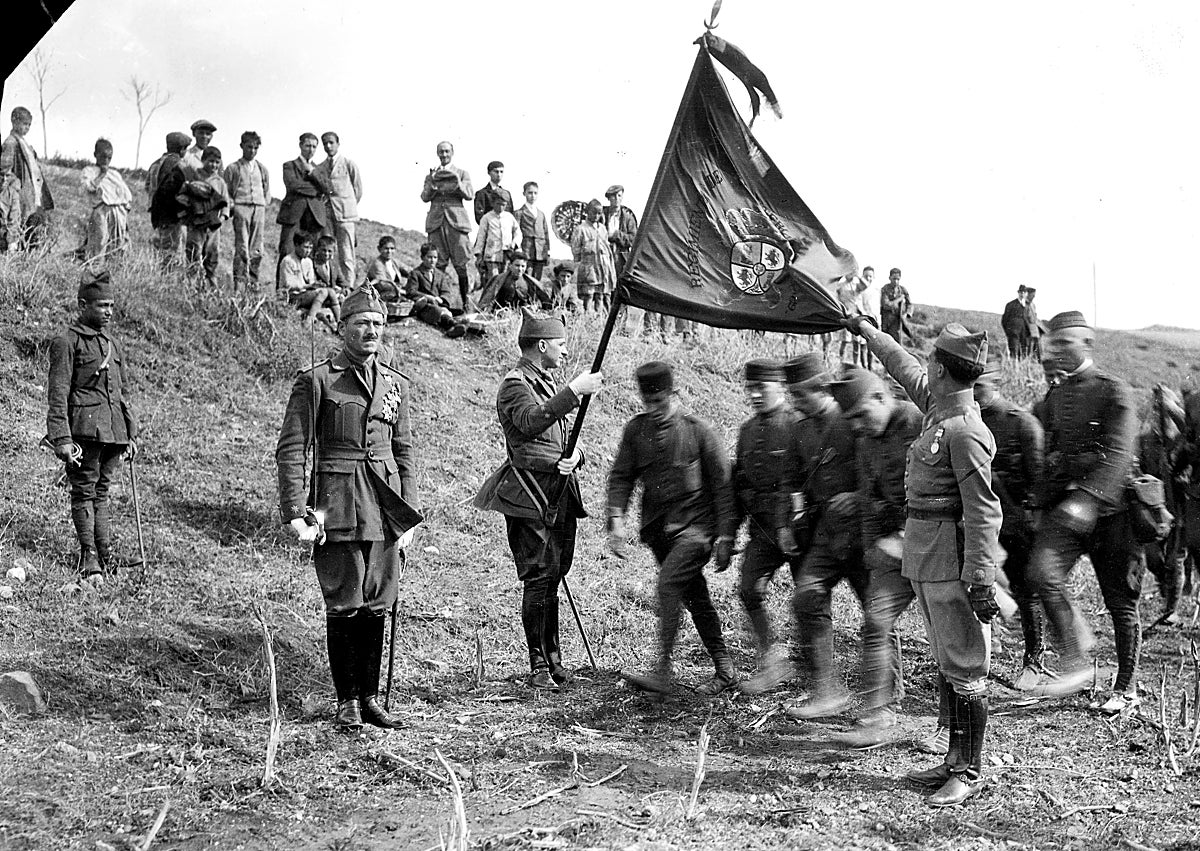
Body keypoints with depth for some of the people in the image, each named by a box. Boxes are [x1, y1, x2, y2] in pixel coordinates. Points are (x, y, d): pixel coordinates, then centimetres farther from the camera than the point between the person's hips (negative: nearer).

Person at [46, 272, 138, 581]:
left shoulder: (112, 344, 17)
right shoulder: (67, 343, -4)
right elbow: (57, 395, -9)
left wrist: (131, 433, 19)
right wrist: (62, 439, -16)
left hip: (113, 430, 6)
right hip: (84, 428, -6)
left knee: (102, 490, 11)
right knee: (84, 491, -2)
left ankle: (105, 553, 13)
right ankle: (89, 558, 0)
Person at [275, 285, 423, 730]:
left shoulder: (396, 383, 12)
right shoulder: (316, 381, -4)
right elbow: (291, 449, -6)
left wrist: (409, 513, 11)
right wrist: (295, 512, -12)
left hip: (385, 506, 5)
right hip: (339, 503, -5)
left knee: (376, 605, 9)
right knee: (344, 606, 0)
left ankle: (370, 696, 19)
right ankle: (347, 701, 11)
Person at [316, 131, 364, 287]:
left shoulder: (348, 164, 4)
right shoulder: (319, 168, 14)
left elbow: (358, 190, 8)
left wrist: (347, 207, 9)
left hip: (345, 215, -3)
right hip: (325, 214, 3)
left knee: (346, 255, -8)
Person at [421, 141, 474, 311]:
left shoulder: (462, 173, 14)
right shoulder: (431, 175, 18)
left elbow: (469, 195, 3)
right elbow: (425, 197, 6)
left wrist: (457, 184, -14)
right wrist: (432, 183, -11)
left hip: (457, 220, -1)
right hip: (436, 221, 2)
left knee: (462, 265, -7)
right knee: (437, 265, -2)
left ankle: (466, 301, -4)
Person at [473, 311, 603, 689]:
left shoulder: (547, 383, 20)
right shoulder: (515, 384, -8)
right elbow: (530, 421, -31)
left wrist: (574, 455, -4)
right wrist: (574, 391, -35)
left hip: (559, 495, 8)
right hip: (530, 498, -8)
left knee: (552, 577, 12)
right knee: (539, 578, -9)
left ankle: (552, 658, 20)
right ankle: (538, 666, -4)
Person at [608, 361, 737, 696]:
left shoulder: (697, 429, -8)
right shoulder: (635, 430, 3)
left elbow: (722, 484, -5)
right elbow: (621, 477, 4)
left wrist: (725, 537, -7)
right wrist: (616, 520, -11)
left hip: (695, 526, -5)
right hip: (658, 529, 5)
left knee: (669, 584, -22)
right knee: (694, 596, 11)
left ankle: (663, 671, -19)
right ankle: (724, 669, 22)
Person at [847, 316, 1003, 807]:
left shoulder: (964, 431, -19)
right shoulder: (939, 404, 9)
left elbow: (983, 512, -21)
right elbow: (904, 368, 29)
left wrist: (980, 580, -24)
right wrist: (866, 330, 41)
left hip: (952, 556, -10)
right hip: (924, 553, 10)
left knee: (964, 665, -3)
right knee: (946, 662, 14)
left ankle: (970, 773, 4)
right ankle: (956, 761, 22)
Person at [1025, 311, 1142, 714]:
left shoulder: (1114, 391, -7)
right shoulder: (1053, 398, 13)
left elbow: (1118, 454, -18)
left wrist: (1087, 498, -30)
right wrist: (1040, 506, 18)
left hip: (1109, 509, -5)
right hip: (1064, 508, 5)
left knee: (1120, 601, 4)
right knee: (1042, 572, -20)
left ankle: (1126, 687, 20)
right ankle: (1075, 662, -8)